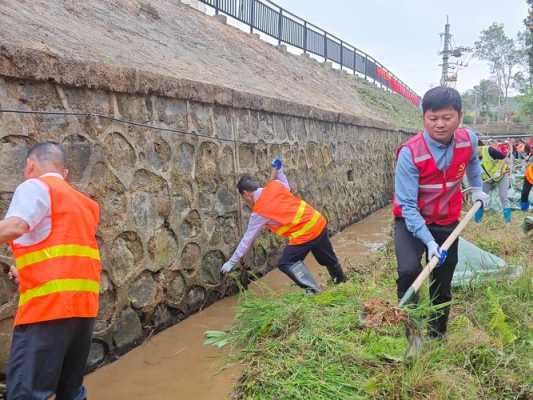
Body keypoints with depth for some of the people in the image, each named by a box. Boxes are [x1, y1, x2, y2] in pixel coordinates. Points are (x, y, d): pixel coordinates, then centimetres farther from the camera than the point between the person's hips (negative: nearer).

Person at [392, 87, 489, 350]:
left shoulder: (469, 140, -13)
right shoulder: (410, 153, -28)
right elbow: (407, 205, -27)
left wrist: (476, 188, 16)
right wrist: (429, 241, -34)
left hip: (447, 222, 4)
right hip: (411, 221, -4)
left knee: (443, 286, 14)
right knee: (409, 271, -30)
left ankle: (437, 336, 36)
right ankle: (412, 333, -9)